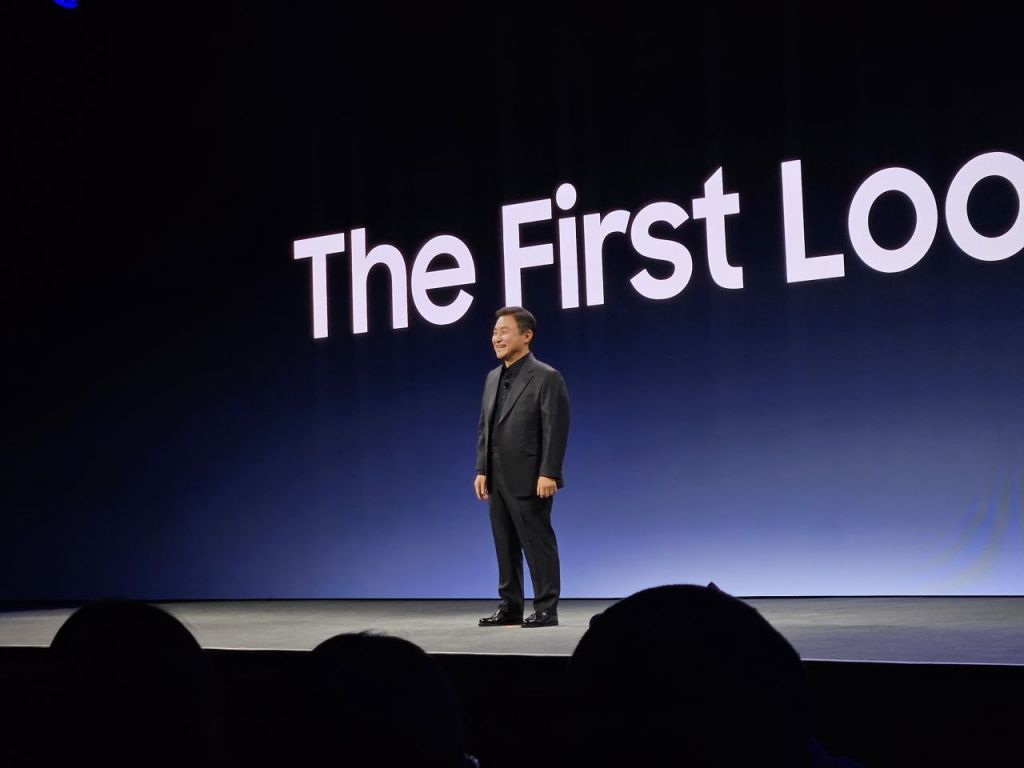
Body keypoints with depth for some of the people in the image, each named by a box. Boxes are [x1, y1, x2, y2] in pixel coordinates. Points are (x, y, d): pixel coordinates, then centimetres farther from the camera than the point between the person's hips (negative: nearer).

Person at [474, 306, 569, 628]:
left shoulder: (546, 377, -8)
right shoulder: (493, 378, 15)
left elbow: (556, 430, -13)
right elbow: (484, 428, 16)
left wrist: (548, 474, -19)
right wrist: (482, 470, 9)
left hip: (529, 479, -7)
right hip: (498, 480, 7)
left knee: (538, 544, -2)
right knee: (505, 546, 11)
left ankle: (546, 610, 3)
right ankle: (509, 607, 17)